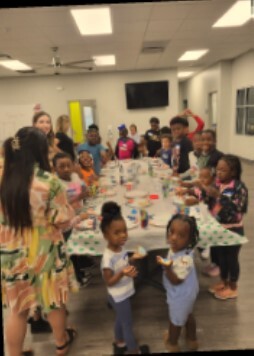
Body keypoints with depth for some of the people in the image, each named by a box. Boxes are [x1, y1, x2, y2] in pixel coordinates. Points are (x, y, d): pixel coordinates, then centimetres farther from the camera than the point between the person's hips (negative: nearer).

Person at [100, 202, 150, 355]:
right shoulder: (108, 257, -34)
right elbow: (109, 282, -26)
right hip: (119, 297, -8)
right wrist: (122, 273, -40)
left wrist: (130, 266, -4)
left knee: (121, 320, 29)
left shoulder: (120, 248, -9)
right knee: (128, 325, 15)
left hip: (124, 294, 8)